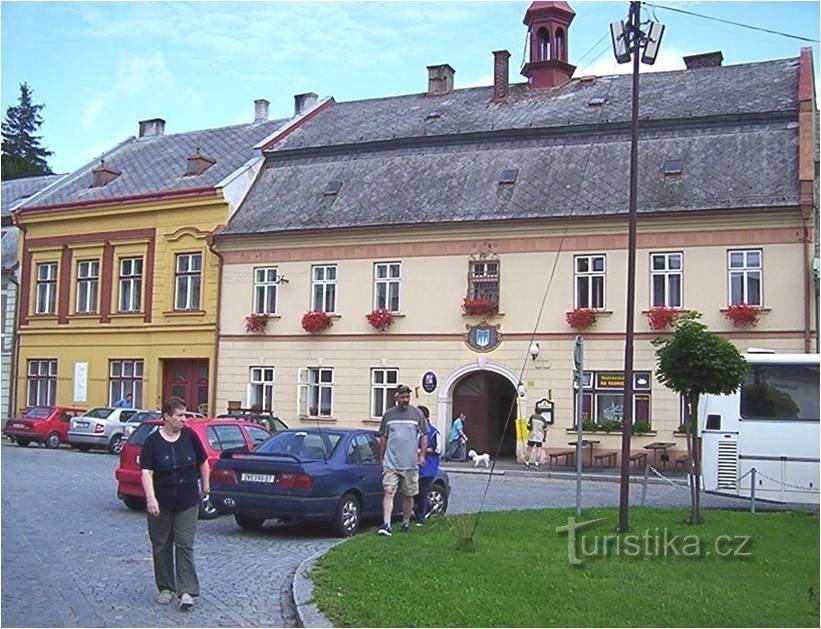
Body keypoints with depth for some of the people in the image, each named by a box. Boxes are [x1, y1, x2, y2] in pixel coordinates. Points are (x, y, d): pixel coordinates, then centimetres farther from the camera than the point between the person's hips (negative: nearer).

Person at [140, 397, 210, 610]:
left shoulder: (190, 436, -2)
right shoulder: (153, 441, -8)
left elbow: (203, 462, 10)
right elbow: (146, 472, -14)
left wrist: (205, 487, 14)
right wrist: (150, 498, -24)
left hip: (187, 502, 0)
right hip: (161, 503, 0)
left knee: (184, 545, -4)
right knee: (161, 545, 8)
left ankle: (187, 591, -4)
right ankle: (166, 588, 21)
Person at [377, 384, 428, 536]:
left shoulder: (417, 414, 3)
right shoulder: (388, 414, 7)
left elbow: (424, 436, 7)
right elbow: (383, 437, 14)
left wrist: (422, 455, -1)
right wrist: (381, 458, 13)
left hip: (410, 463, 0)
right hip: (391, 462, 0)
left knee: (408, 495, 10)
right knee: (389, 492, -11)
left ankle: (406, 522, 25)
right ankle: (386, 524, -16)